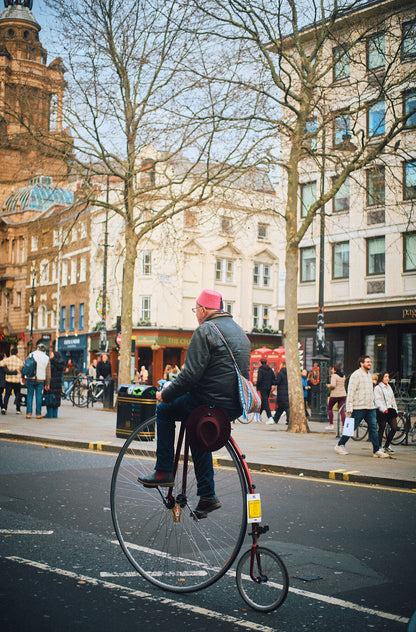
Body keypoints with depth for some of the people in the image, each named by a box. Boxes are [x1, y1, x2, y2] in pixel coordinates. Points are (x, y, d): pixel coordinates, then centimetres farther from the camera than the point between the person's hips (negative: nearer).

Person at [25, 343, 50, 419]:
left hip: (31, 379, -1)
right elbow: (48, 373, 8)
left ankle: (29, 413, 0)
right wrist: (47, 384, 12)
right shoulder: (46, 358, 6)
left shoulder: (32, 355, 1)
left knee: (30, 395, 4)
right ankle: (38, 414, 5)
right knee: (39, 396, 5)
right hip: (40, 380, 1)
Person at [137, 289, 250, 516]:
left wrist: (166, 394, -7)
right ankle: (207, 497, 25)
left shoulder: (205, 330, -11)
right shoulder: (239, 331, 17)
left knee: (164, 410, 13)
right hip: (235, 406, 8)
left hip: (211, 403, -8)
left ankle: (163, 472, 12)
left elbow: (191, 373, -20)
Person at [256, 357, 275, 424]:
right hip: (268, 388, 6)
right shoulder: (270, 370, 9)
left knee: (265, 402, -8)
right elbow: (273, 379, 9)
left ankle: (270, 418, -18)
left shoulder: (260, 370, -10)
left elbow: (259, 379, -15)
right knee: (264, 402, 18)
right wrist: (270, 385, 16)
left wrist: (257, 387, -5)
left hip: (263, 388, -6)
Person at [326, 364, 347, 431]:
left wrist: (328, 385, -3)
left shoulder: (334, 376, -12)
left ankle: (331, 425, 11)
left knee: (329, 408, 11)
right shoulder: (343, 376, 10)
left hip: (335, 395, -6)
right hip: (343, 394, 6)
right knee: (342, 410, 4)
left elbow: (333, 385, -22)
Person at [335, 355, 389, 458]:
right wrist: (349, 408, -16)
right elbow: (351, 392, -13)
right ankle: (340, 445, 14)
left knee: (373, 428, 2)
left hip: (370, 407, 7)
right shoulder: (356, 375, -9)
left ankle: (377, 450, 4)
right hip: (359, 407, -7)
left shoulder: (369, 374, 16)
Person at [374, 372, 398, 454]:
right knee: (381, 429, -3)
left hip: (390, 410, 7)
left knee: (394, 427, -3)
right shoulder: (378, 388, -4)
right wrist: (384, 410, -21)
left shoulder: (389, 387, 19)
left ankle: (387, 445, 11)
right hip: (381, 411, -7)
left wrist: (395, 410, 16)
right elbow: (377, 401, -12)